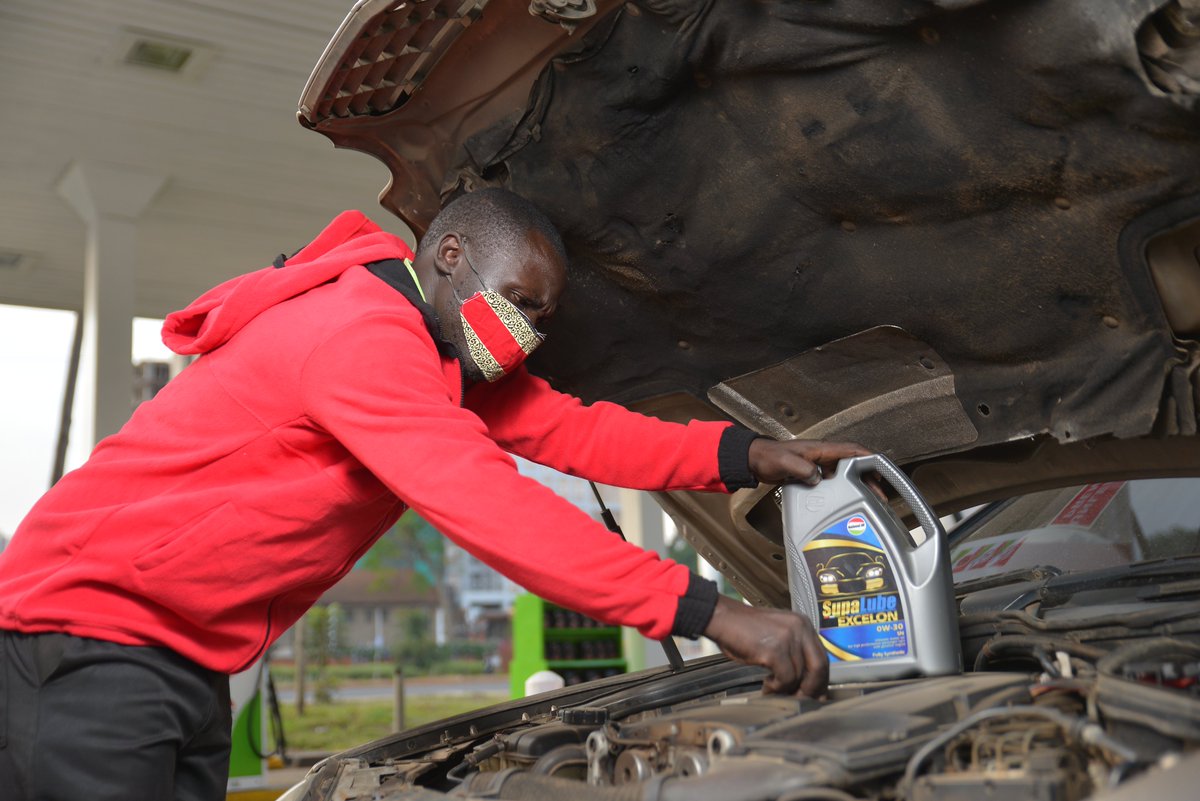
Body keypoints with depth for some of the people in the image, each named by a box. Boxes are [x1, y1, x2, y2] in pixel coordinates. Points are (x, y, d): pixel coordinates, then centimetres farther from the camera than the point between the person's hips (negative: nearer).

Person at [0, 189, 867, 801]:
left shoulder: (448, 358, 8)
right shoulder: (359, 333, -25)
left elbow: (570, 429, 2)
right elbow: (492, 510, -33)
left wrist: (745, 453, -9)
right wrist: (708, 611, -34)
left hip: (186, 661, 10)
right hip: (93, 627, -9)